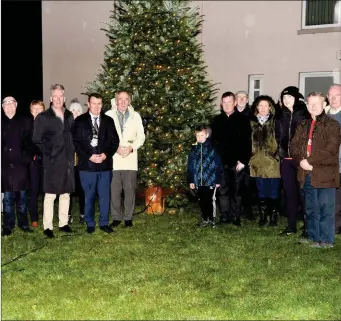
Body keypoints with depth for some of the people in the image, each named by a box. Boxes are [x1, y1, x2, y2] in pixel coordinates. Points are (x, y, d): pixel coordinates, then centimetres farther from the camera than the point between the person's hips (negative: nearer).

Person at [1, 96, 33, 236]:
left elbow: (31, 141, 3)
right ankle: (8, 226, 13)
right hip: (5, 166, 1)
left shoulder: (25, 121, 5)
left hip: (20, 165, 0)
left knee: (22, 197, 7)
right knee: (7, 198, 4)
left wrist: (28, 157, -7)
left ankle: (23, 223, 18)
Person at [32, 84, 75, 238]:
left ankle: (63, 223, 19)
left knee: (66, 194, 10)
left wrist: (72, 153, 4)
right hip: (52, 162, -4)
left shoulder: (69, 116, 10)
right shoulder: (42, 117, -2)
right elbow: (36, 140, -1)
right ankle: (47, 227, 4)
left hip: (68, 161, 4)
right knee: (50, 195, -2)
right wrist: (48, 153, -6)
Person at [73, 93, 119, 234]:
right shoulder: (80, 121, 2)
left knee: (105, 195, 7)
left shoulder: (108, 120, 9)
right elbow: (76, 142, -3)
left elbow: (114, 140, 7)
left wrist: (106, 154, -8)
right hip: (87, 164, -2)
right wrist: (89, 156, -12)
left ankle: (104, 223, 18)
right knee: (89, 196, 6)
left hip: (105, 164, 2)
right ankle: (90, 223, 18)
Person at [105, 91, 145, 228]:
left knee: (129, 190, 1)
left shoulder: (135, 116, 9)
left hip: (130, 158, 1)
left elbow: (141, 136, 9)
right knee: (114, 190, 2)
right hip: (113, 158, -1)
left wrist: (131, 147, -8)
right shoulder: (108, 115, 4)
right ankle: (116, 217, 14)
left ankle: (128, 218, 12)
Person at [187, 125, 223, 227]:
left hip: (210, 181, -4)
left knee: (209, 201, -1)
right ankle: (204, 218, 24)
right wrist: (191, 180, 6)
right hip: (199, 181, 4)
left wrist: (218, 180, -5)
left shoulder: (212, 149, -4)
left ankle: (211, 219, 12)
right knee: (202, 201, 11)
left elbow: (219, 165, -3)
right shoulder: (194, 149, 7)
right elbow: (190, 166, 9)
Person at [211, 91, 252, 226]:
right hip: (222, 162, 2)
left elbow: (247, 142, -3)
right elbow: (213, 141, 9)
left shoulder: (242, 119, 3)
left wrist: (243, 160, -10)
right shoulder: (217, 120, 10)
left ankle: (235, 217, 13)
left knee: (237, 191, 5)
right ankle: (224, 217, 10)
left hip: (238, 162, -2)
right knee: (223, 190, 3)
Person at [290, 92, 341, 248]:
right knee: (311, 208, 15)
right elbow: (294, 145, 9)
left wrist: (310, 161, -17)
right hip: (307, 173, 6)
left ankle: (326, 239, 6)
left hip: (325, 173, -6)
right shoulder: (303, 125, 16)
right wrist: (301, 160, -10)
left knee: (325, 208, -3)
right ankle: (313, 236, 26)